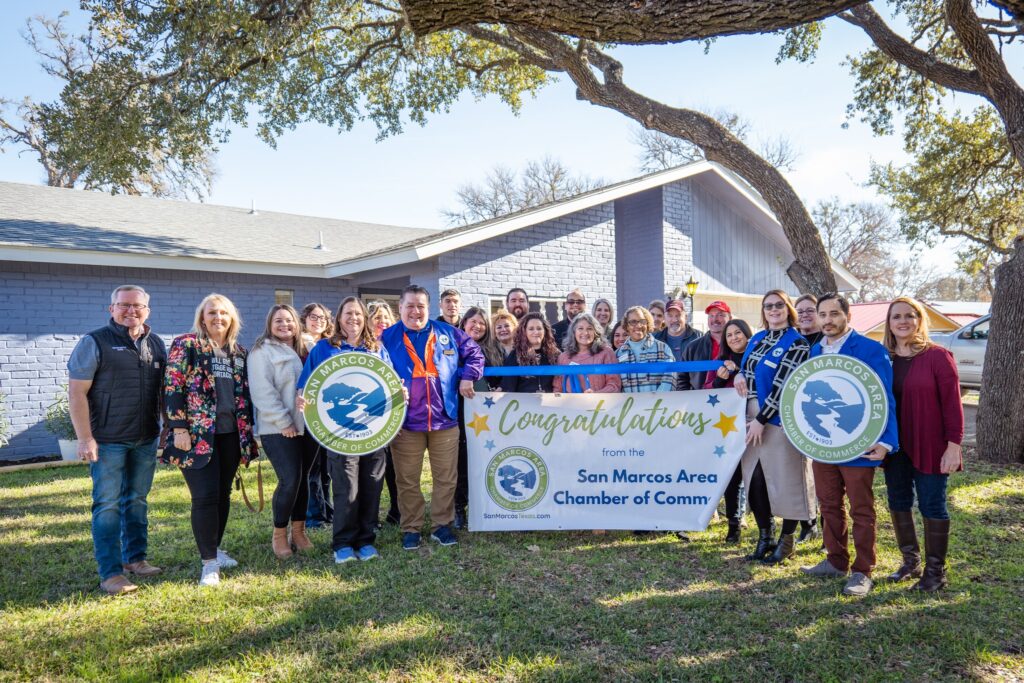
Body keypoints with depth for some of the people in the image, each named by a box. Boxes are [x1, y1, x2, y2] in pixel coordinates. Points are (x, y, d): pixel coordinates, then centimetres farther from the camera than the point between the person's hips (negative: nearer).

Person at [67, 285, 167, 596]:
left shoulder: (156, 344, 9)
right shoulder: (94, 342, -7)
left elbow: (165, 389, 16)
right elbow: (76, 392, -10)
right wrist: (85, 438, -15)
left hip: (146, 439, 5)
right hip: (108, 440, -5)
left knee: (137, 500, 14)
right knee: (107, 505, -1)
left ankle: (135, 558, 27)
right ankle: (110, 574, 5)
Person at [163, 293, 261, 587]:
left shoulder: (238, 351, 14)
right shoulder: (186, 345, -3)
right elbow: (172, 387, -9)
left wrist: (249, 428, 13)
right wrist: (179, 428, -15)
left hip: (231, 433, 6)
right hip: (198, 435, -5)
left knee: (223, 494, 12)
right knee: (205, 496, -7)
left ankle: (215, 547, 27)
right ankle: (209, 562, 2)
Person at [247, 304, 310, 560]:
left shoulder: (303, 351, 15)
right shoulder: (262, 352, -5)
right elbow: (263, 392, -13)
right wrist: (283, 422, -16)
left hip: (307, 427, 6)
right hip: (278, 430, -6)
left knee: (302, 479, 9)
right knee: (290, 480, -11)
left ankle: (299, 532, 21)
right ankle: (279, 534, 7)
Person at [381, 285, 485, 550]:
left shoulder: (447, 333, 5)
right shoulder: (387, 338, 1)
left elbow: (474, 353, 13)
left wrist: (467, 377, 0)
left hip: (444, 421, 1)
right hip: (405, 423, -1)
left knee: (446, 478, 9)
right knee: (408, 481, 8)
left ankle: (442, 525, 23)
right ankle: (411, 529, 22)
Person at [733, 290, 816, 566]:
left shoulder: (797, 343, -8)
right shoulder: (757, 338, 12)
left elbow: (783, 384, -14)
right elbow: (747, 366, 25)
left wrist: (761, 420, -16)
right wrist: (740, 375, 1)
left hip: (780, 419, -6)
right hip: (753, 417, 6)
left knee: (785, 480, 2)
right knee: (754, 479, 7)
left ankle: (787, 540, 17)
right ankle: (764, 537, 21)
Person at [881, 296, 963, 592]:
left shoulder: (937, 356, -8)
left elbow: (952, 402, -9)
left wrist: (953, 444, -14)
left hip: (929, 446, -4)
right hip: (894, 447, 5)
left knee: (931, 506, 5)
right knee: (898, 503, 13)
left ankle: (935, 571, 18)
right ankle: (910, 561, 30)